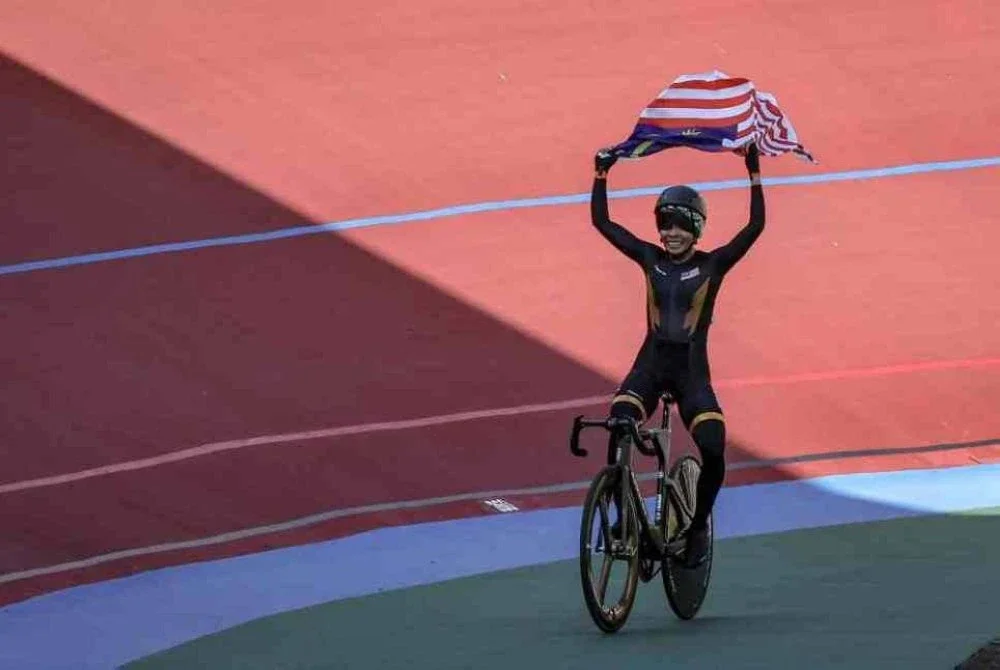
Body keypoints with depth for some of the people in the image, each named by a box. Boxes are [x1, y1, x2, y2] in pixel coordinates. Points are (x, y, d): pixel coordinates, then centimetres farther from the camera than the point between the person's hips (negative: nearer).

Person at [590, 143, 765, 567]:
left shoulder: (712, 265, -2)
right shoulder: (650, 258, 4)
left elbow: (755, 226, -12)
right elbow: (602, 221, 4)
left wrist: (754, 175, -15)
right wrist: (601, 174, -3)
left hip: (691, 370, -1)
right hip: (651, 363, 1)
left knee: (714, 453, -18)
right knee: (618, 428, -27)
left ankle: (698, 527, 7)